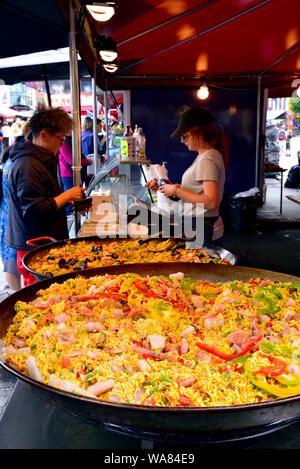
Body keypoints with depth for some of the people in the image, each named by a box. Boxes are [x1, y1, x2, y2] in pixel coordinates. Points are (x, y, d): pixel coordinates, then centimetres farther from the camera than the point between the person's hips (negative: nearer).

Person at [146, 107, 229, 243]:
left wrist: (176, 191, -19)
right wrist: (163, 187, 7)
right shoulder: (205, 155, 12)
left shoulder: (207, 160, -18)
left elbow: (211, 202, -26)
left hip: (203, 231, -9)